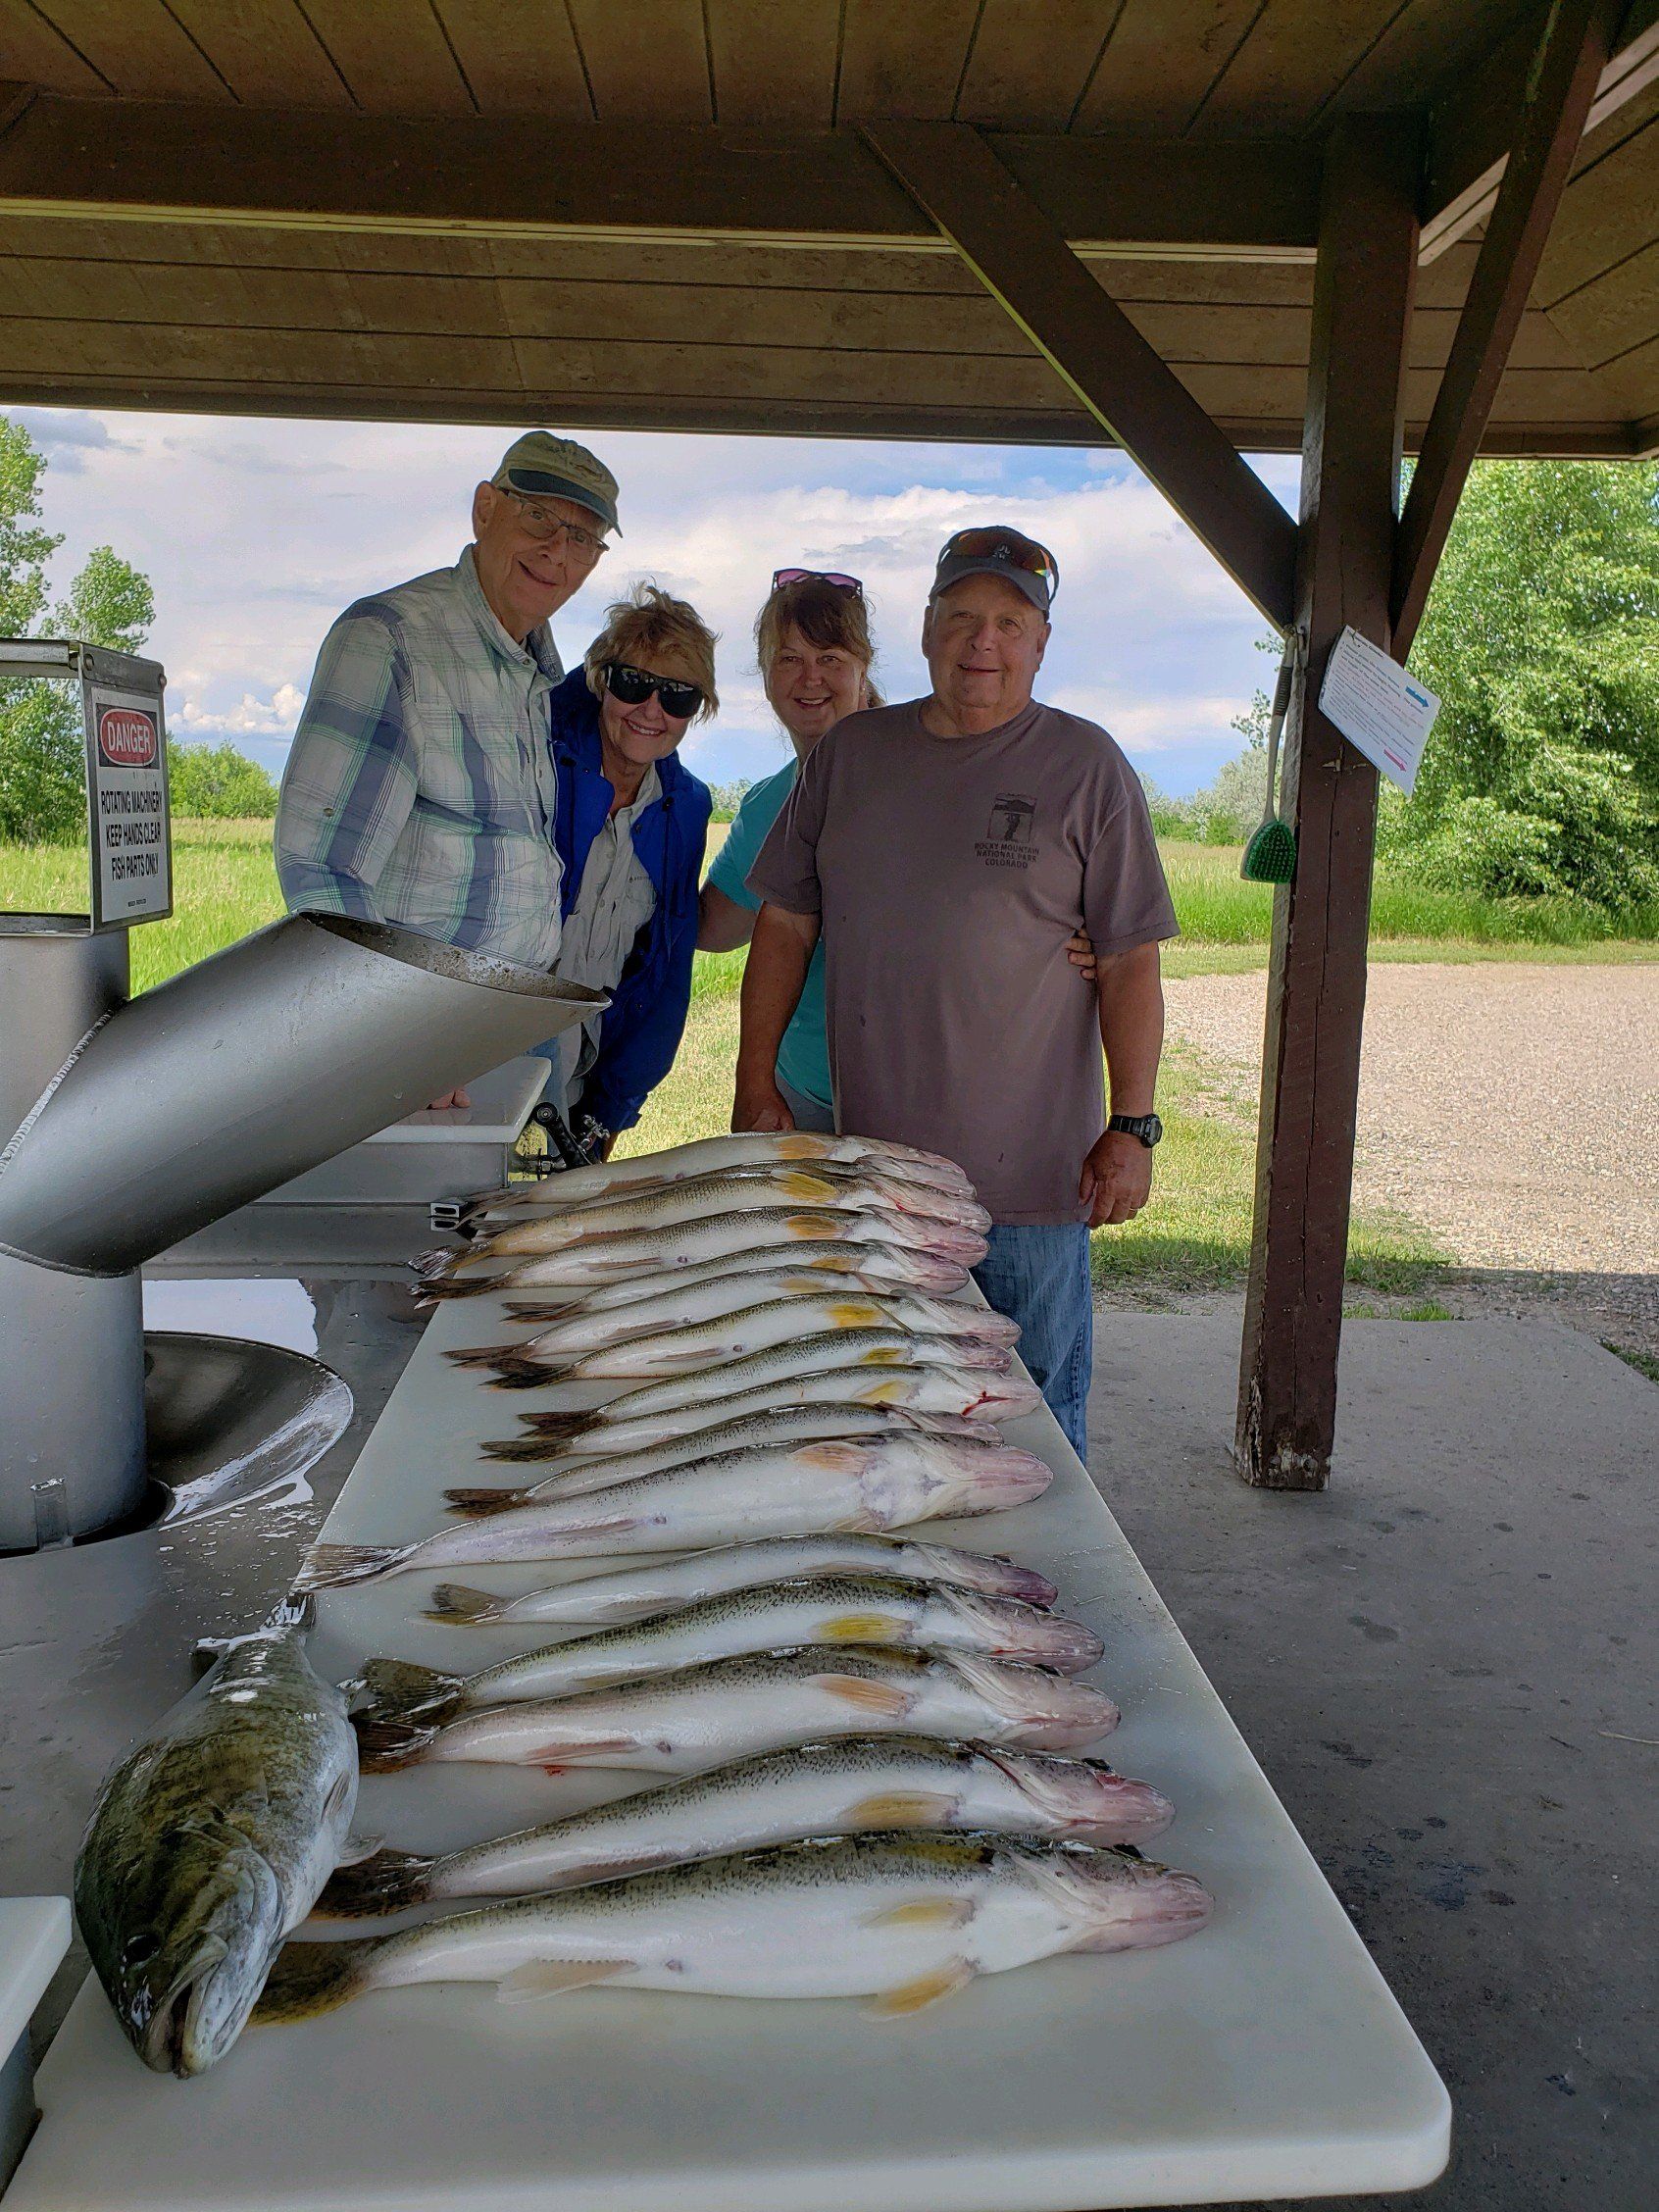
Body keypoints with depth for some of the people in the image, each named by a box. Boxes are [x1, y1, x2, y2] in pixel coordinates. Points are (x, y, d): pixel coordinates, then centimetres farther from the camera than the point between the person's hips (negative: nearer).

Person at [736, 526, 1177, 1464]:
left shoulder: (1084, 766, -1)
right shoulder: (851, 752, 9)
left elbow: (1130, 963, -3)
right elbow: (786, 926, 12)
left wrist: (1132, 1127, -9)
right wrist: (756, 1085, 8)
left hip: (1030, 1170, -3)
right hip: (870, 1162, 4)